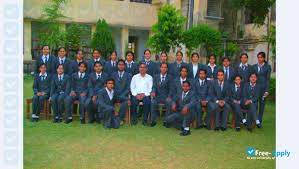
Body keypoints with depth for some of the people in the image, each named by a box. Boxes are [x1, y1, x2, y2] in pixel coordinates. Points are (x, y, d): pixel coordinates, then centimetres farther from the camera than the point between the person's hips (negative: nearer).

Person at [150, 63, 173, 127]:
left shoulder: (170, 77, 6)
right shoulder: (156, 76, 12)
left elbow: (171, 88, -1)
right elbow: (154, 86, 6)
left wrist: (169, 96, -17)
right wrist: (153, 92, -16)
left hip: (166, 97, -1)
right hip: (157, 96, 1)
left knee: (169, 102, -32)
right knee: (153, 102, -29)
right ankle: (153, 121, -17)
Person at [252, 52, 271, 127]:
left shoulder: (267, 67, 2)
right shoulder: (254, 66, 8)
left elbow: (268, 79, -1)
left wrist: (267, 90, -7)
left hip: (263, 87, -1)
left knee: (262, 104, 5)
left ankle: (259, 121, 12)